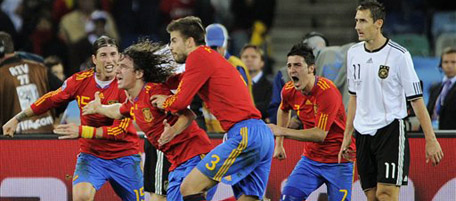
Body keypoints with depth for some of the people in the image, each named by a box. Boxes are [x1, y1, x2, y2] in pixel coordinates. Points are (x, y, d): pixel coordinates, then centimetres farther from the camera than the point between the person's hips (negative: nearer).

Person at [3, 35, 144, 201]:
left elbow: (121, 130, -19)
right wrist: (17, 119, 12)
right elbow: (50, 100, 9)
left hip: (125, 157, -1)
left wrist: (82, 131, -27)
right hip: (91, 154, 1)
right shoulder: (80, 80, -6)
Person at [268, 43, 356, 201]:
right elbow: (283, 110, 23)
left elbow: (320, 134, -28)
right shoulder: (289, 90, -4)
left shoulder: (327, 92, -24)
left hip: (338, 162, -5)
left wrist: (282, 131, -27)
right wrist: (279, 144, 20)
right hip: (311, 158, 6)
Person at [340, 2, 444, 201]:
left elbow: (416, 99, -7)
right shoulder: (354, 53, 8)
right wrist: (347, 136, 18)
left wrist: (431, 140, -9)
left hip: (390, 130, -6)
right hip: (363, 134, 6)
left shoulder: (398, 55, -10)